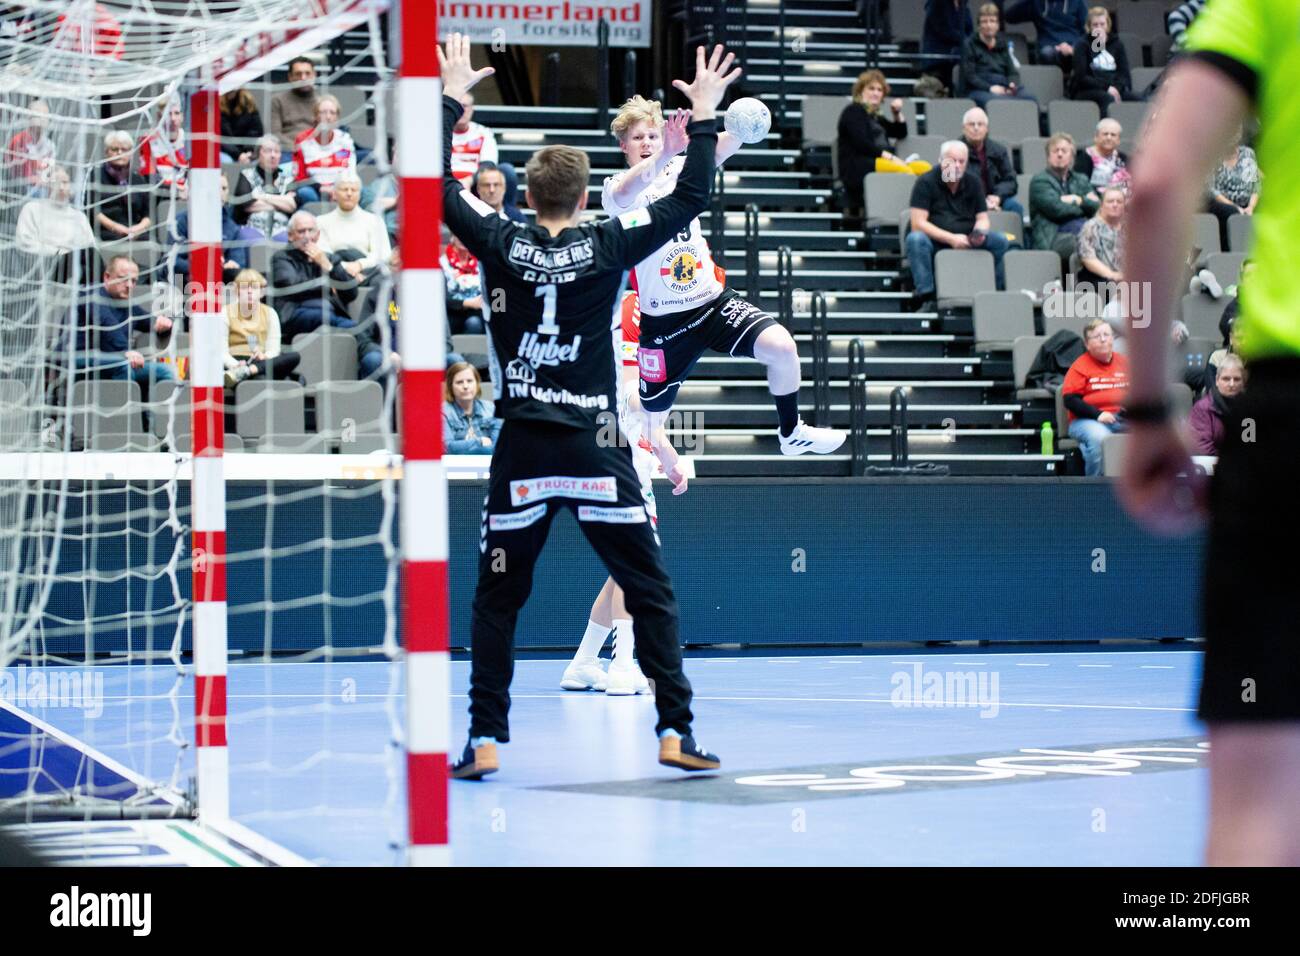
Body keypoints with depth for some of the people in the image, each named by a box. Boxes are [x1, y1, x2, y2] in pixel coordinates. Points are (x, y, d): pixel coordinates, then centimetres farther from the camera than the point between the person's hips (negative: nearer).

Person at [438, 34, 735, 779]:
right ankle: (676, 732, 3)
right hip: (596, 452, -1)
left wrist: (451, 97, 15)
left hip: (523, 452, 1)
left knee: (497, 601, 11)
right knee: (652, 594, 8)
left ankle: (485, 741, 6)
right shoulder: (606, 246, -3)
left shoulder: (502, 244, -2)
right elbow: (691, 199, 2)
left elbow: (438, 186, 8)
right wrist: (706, 117, 9)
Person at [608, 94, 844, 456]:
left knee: (781, 347, -19)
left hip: (713, 300, 3)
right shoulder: (616, 188, -7)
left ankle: (791, 433, 1)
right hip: (663, 321, -3)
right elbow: (625, 194, -33)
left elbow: (717, 151, -16)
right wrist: (667, 153, -51)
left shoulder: (679, 169, 5)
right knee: (650, 421, 3)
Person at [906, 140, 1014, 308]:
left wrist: (979, 233, -17)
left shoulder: (973, 182, 8)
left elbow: (982, 218, 9)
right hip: (935, 242, -4)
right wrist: (951, 239, -23)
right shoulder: (926, 183, -7)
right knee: (915, 239, -36)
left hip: (965, 242, 4)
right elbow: (918, 223, -15)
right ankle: (926, 298, -34)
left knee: (1000, 241, -18)